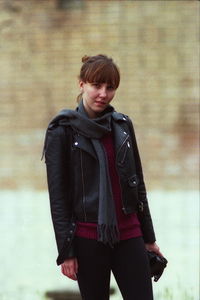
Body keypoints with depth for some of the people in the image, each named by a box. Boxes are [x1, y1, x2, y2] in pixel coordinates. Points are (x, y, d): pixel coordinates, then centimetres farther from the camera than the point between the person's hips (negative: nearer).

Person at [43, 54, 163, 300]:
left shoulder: (123, 125, 10)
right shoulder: (62, 130, -3)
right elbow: (58, 197, -5)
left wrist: (149, 238, 14)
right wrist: (65, 252, -9)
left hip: (128, 235, 4)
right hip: (88, 239, -4)